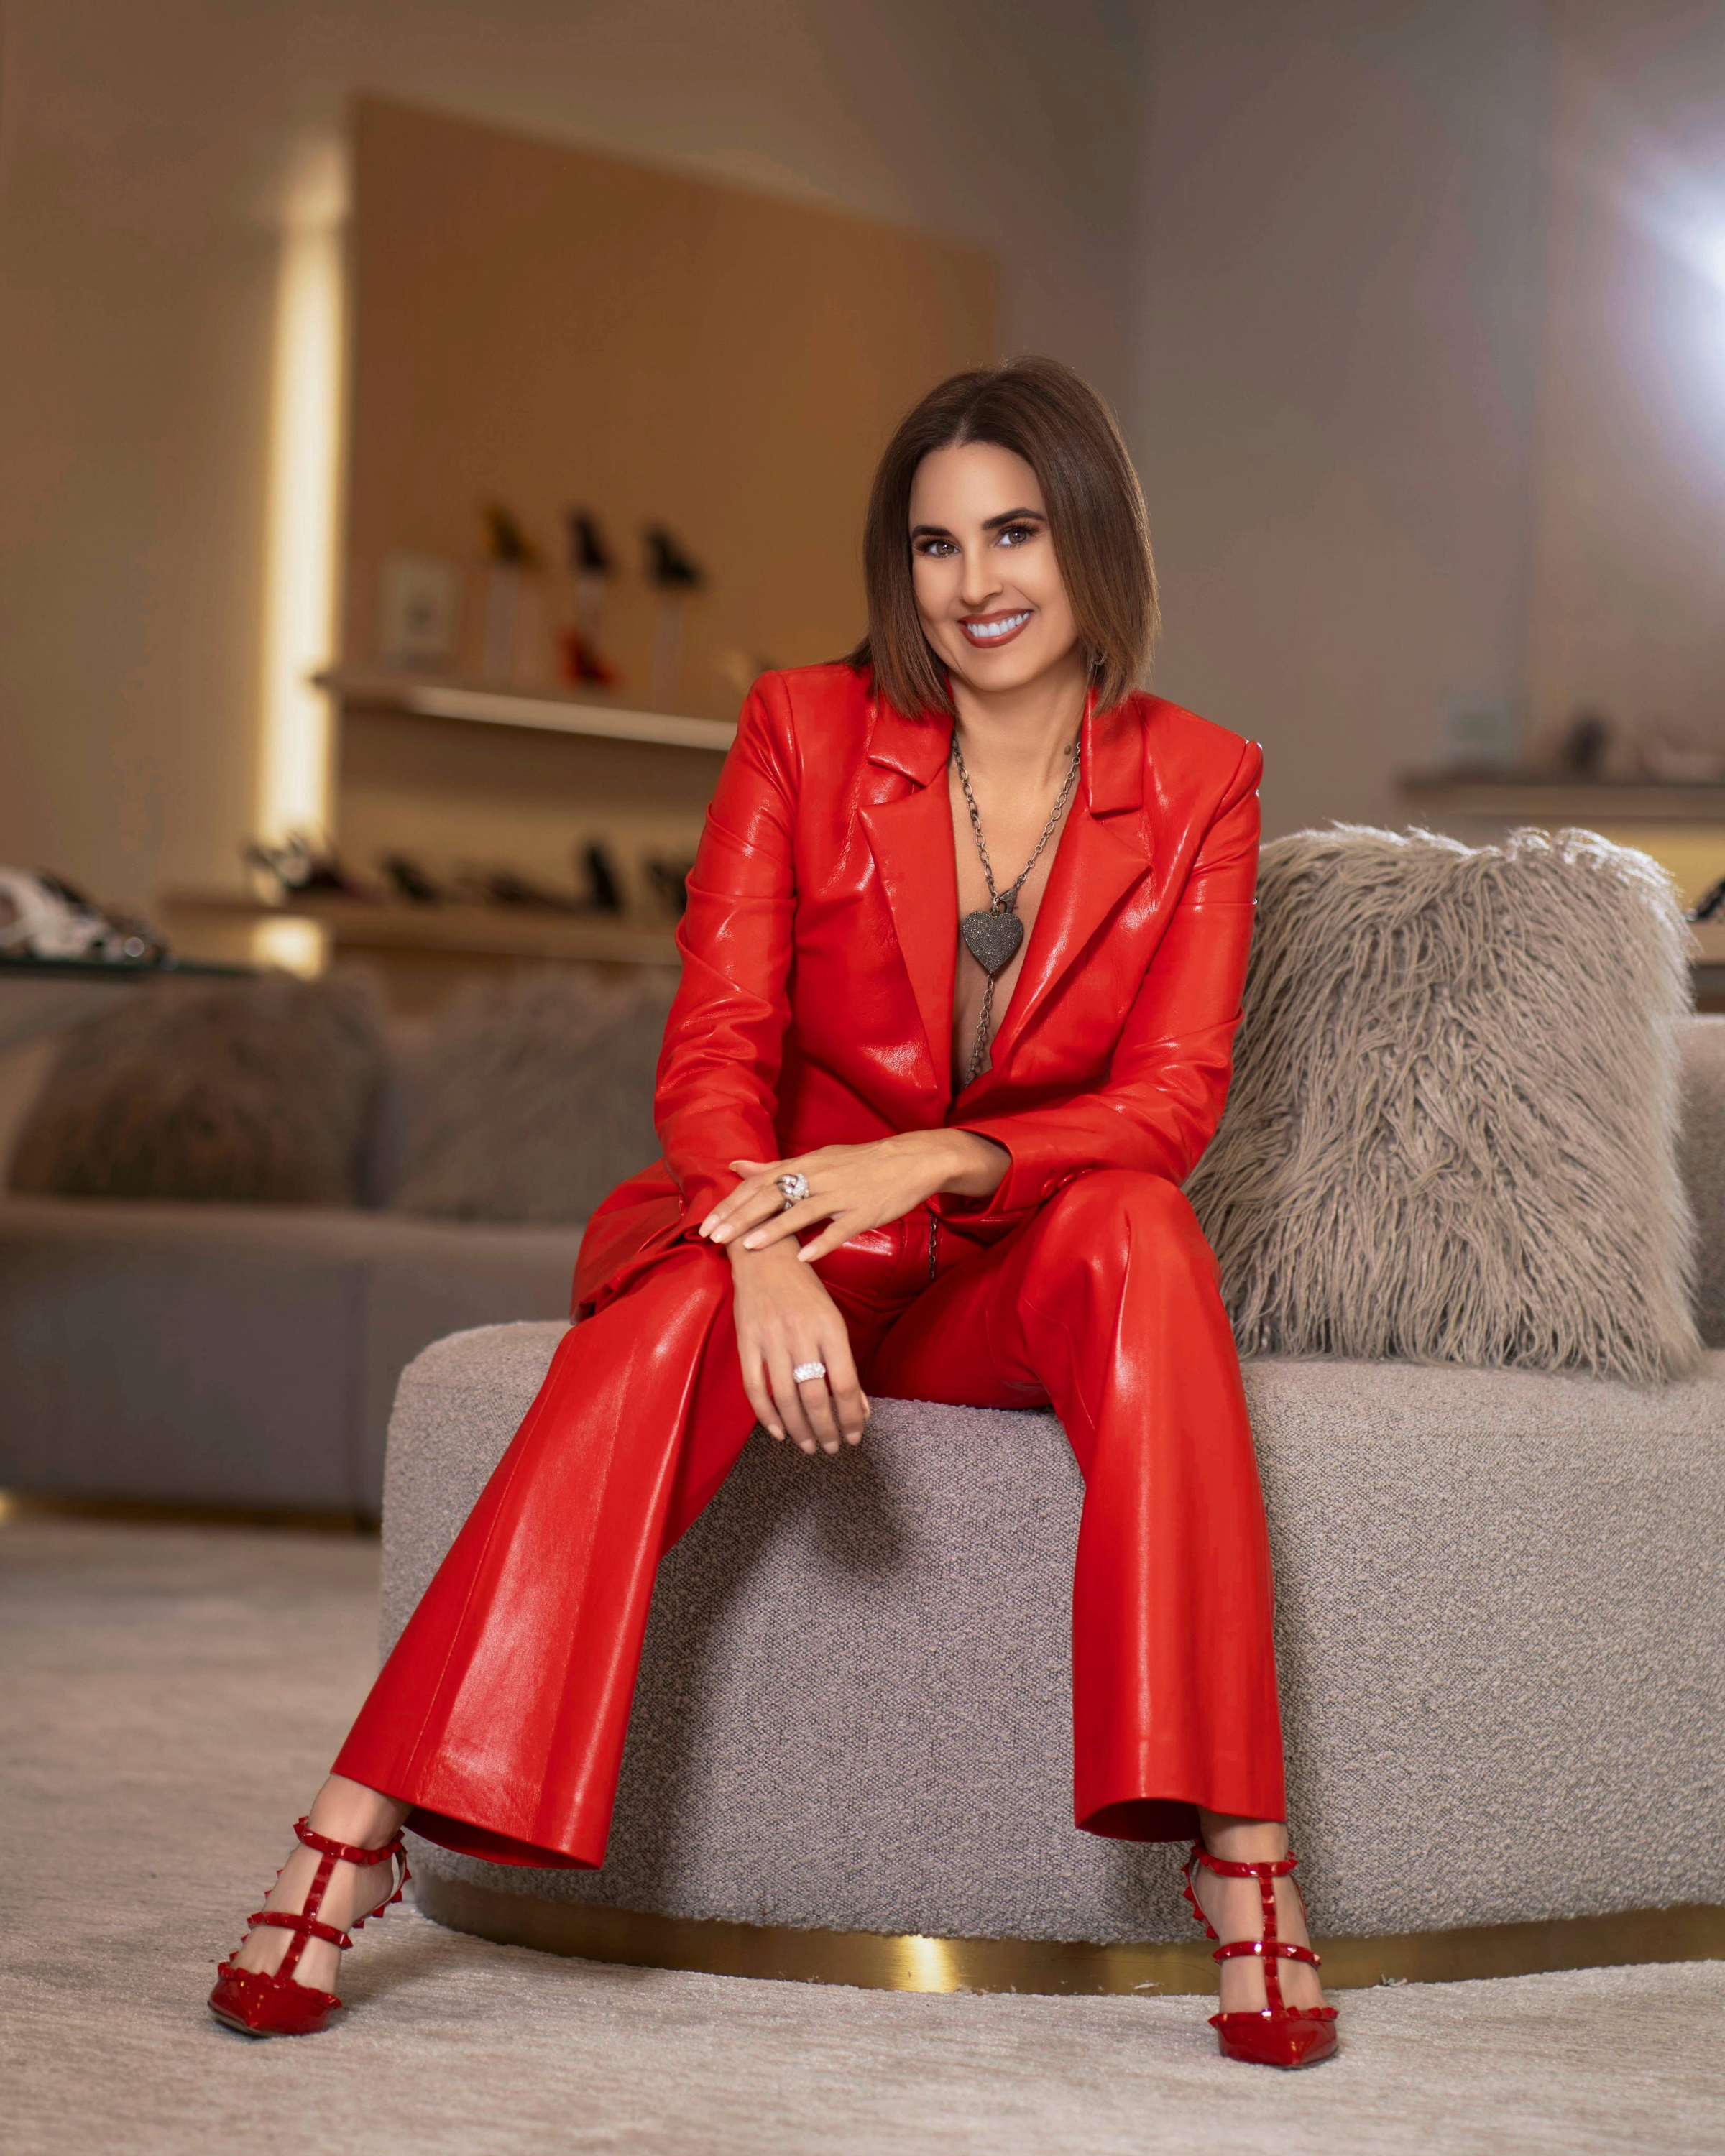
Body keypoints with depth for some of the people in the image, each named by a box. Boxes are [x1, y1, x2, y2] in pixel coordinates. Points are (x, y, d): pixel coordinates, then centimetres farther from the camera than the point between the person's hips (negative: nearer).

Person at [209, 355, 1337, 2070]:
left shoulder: (1195, 788, 0)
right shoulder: (806, 733, -2)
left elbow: (1170, 1102, -9)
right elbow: (712, 1049, -10)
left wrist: (927, 1161, -28)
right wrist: (772, 1251, -33)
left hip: (1019, 1276, 1)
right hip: (792, 1245, -1)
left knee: (1141, 1232, -34)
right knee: (689, 1304, -36)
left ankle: (1236, 1849, -38)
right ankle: (364, 1832, -40)